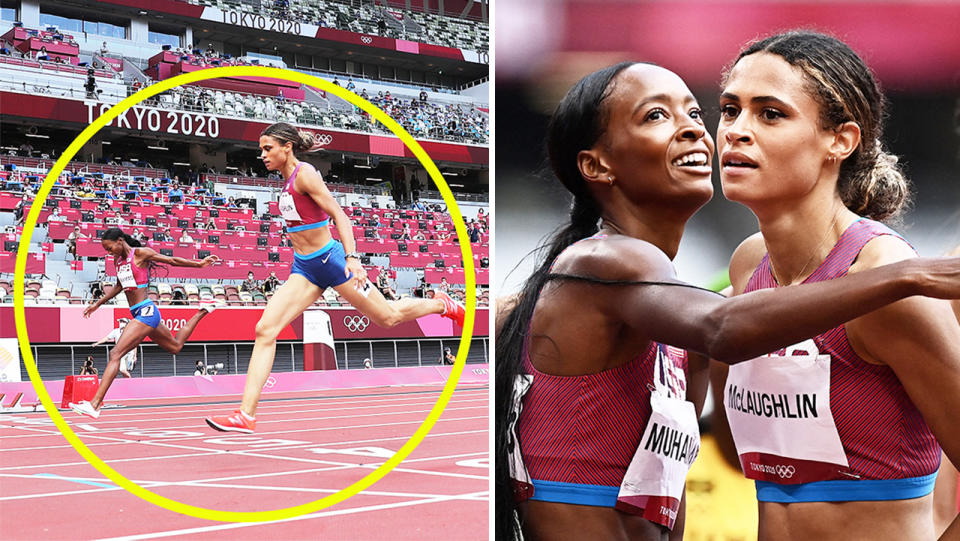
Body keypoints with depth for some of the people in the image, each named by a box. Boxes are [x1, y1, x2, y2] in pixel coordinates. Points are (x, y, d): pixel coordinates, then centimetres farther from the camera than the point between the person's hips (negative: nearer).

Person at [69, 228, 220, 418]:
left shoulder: (140, 253, -10)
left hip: (145, 311, -9)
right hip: (141, 314, 9)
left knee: (115, 354, -19)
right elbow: (119, 286, 28)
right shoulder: (119, 260, 13)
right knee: (175, 347, 28)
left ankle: (94, 405, -25)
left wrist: (200, 264, 1)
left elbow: (172, 261, -3)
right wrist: (98, 304, 27)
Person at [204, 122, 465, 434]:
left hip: (329, 258, -8)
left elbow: (338, 214, -20)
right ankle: (246, 415, -12)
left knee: (388, 317, 8)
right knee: (265, 330, -8)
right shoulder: (288, 180, 9)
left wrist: (352, 258, -30)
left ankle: (443, 305, 38)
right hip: (304, 268, 8)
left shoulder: (304, 174, -15)